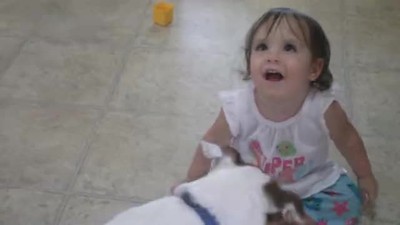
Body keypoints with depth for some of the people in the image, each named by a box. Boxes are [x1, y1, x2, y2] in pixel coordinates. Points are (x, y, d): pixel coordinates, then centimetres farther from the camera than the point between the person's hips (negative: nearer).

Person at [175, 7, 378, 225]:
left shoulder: (323, 107, -30)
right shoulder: (237, 109, -30)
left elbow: (348, 139, -7)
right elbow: (212, 144, -9)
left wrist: (365, 176, 9)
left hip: (313, 184, 1)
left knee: (347, 203, -16)